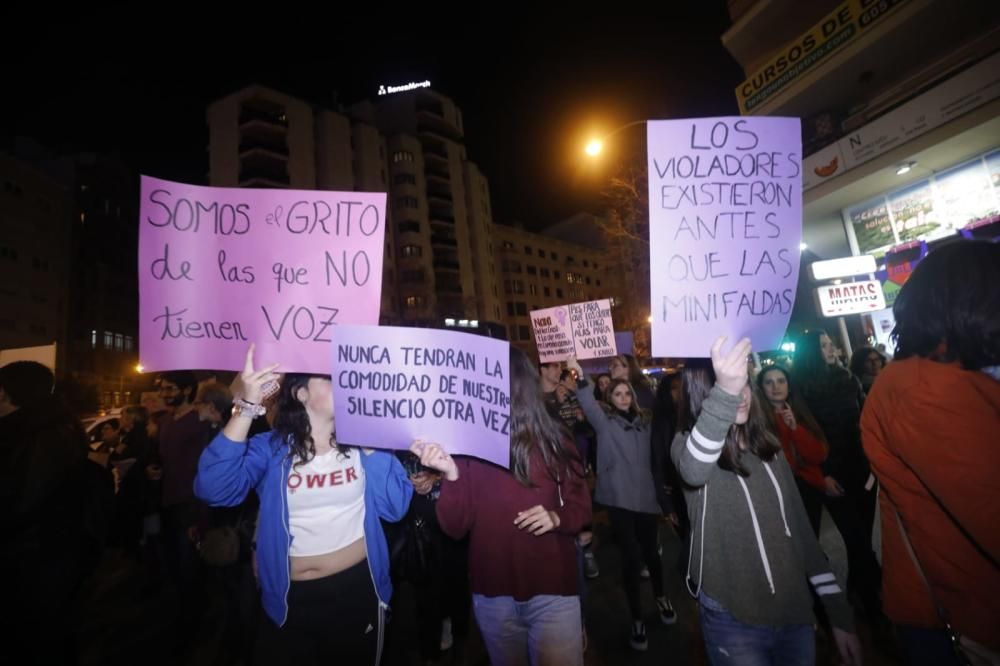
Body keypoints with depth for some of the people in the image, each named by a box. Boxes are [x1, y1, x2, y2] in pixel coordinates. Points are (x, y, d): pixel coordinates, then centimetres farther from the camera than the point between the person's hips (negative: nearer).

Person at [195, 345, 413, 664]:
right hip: (292, 600, -1)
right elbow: (212, 489, -24)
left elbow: (395, 508, -13)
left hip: (358, 591, 2)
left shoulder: (358, 442, -4)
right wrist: (246, 408, -29)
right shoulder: (270, 448, -7)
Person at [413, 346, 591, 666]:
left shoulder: (551, 439, -7)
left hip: (552, 590, -1)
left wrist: (556, 518, -18)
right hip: (492, 593, 1)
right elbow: (454, 527, -11)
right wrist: (451, 474, -27)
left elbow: (581, 506, 2)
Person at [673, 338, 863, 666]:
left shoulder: (769, 450, 5)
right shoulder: (689, 443, -14)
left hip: (796, 614, 5)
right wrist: (724, 393, -54)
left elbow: (800, 529, 10)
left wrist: (840, 614, 8)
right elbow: (693, 470, -39)